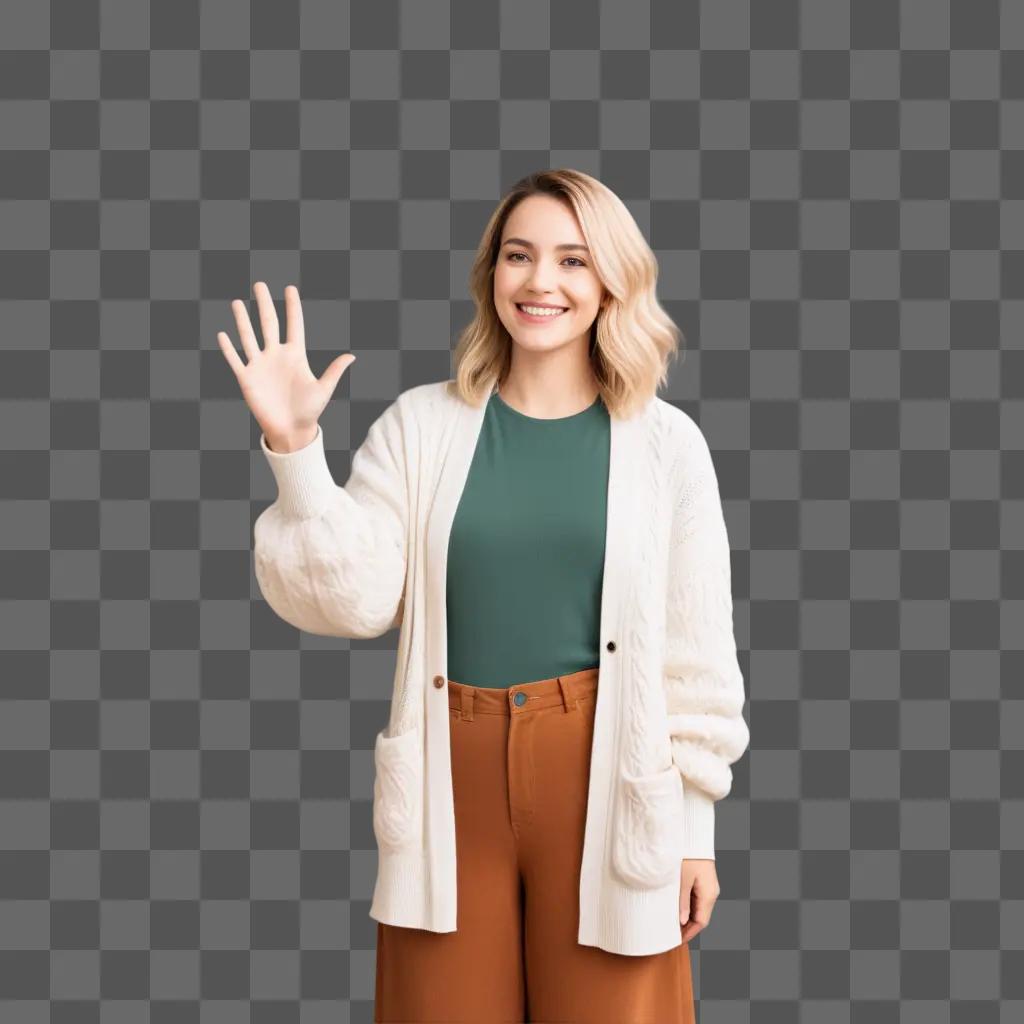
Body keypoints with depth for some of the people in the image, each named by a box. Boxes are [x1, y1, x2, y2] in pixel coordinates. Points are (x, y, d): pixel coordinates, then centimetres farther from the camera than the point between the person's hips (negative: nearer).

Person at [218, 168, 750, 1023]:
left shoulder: (665, 442, -1)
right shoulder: (421, 424, 1)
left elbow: (696, 653, 2)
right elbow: (355, 601, -5)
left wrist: (695, 825, 3)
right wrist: (295, 446, -15)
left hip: (603, 773, -1)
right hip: (454, 770, 1)